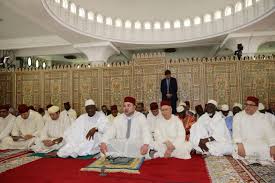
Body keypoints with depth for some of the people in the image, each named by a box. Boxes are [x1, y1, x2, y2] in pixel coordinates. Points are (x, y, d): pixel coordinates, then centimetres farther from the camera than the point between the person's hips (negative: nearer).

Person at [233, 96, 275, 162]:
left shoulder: (262, 118, 12)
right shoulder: (238, 116, 5)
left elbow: (270, 132, 1)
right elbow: (236, 131, -7)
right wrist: (239, 145, -23)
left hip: (260, 143, 3)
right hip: (244, 143, -3)